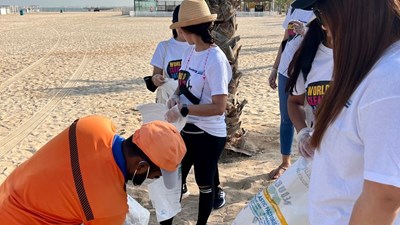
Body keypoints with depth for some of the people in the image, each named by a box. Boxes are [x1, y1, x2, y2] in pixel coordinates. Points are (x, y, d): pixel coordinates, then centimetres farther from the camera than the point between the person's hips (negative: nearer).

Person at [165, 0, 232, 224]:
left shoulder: (216, 60, -22)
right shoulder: (190, 52, 2)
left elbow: (219, 107, -25)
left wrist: (183, 110, -24)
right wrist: (176, 97, -6)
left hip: (209, 135, -7)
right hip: (188, 130, 7)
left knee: (205, 184, 14)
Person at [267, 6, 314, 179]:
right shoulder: (294, 8, 9)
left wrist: (305, 33, -29)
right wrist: (275, 69, 15)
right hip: (286, 72, 6)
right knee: (286, 119, 13)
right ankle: (285, 163, 28)